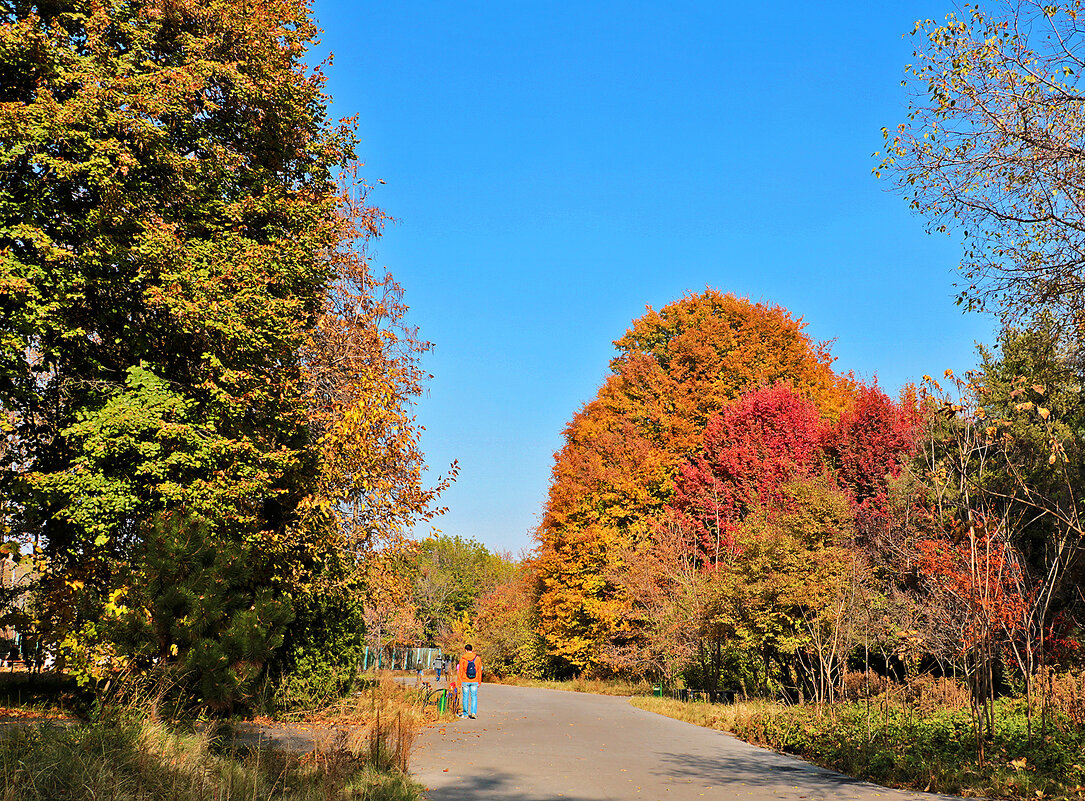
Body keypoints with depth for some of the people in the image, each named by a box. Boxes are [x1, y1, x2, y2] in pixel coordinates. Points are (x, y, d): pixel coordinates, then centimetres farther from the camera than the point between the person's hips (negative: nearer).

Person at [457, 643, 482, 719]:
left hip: (465, 681, -1)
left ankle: (465, 713, 13)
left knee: (465, 697, 8)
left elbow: (460, 671, -2)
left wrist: (459, 682, 4)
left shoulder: (462, 659, -5)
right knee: (474, 697, 8)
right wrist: (479, 682, 13)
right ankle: (473, 712, -4)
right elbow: (479, 671, 5)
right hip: (474, 681, 1)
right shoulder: (477, 658, 0)